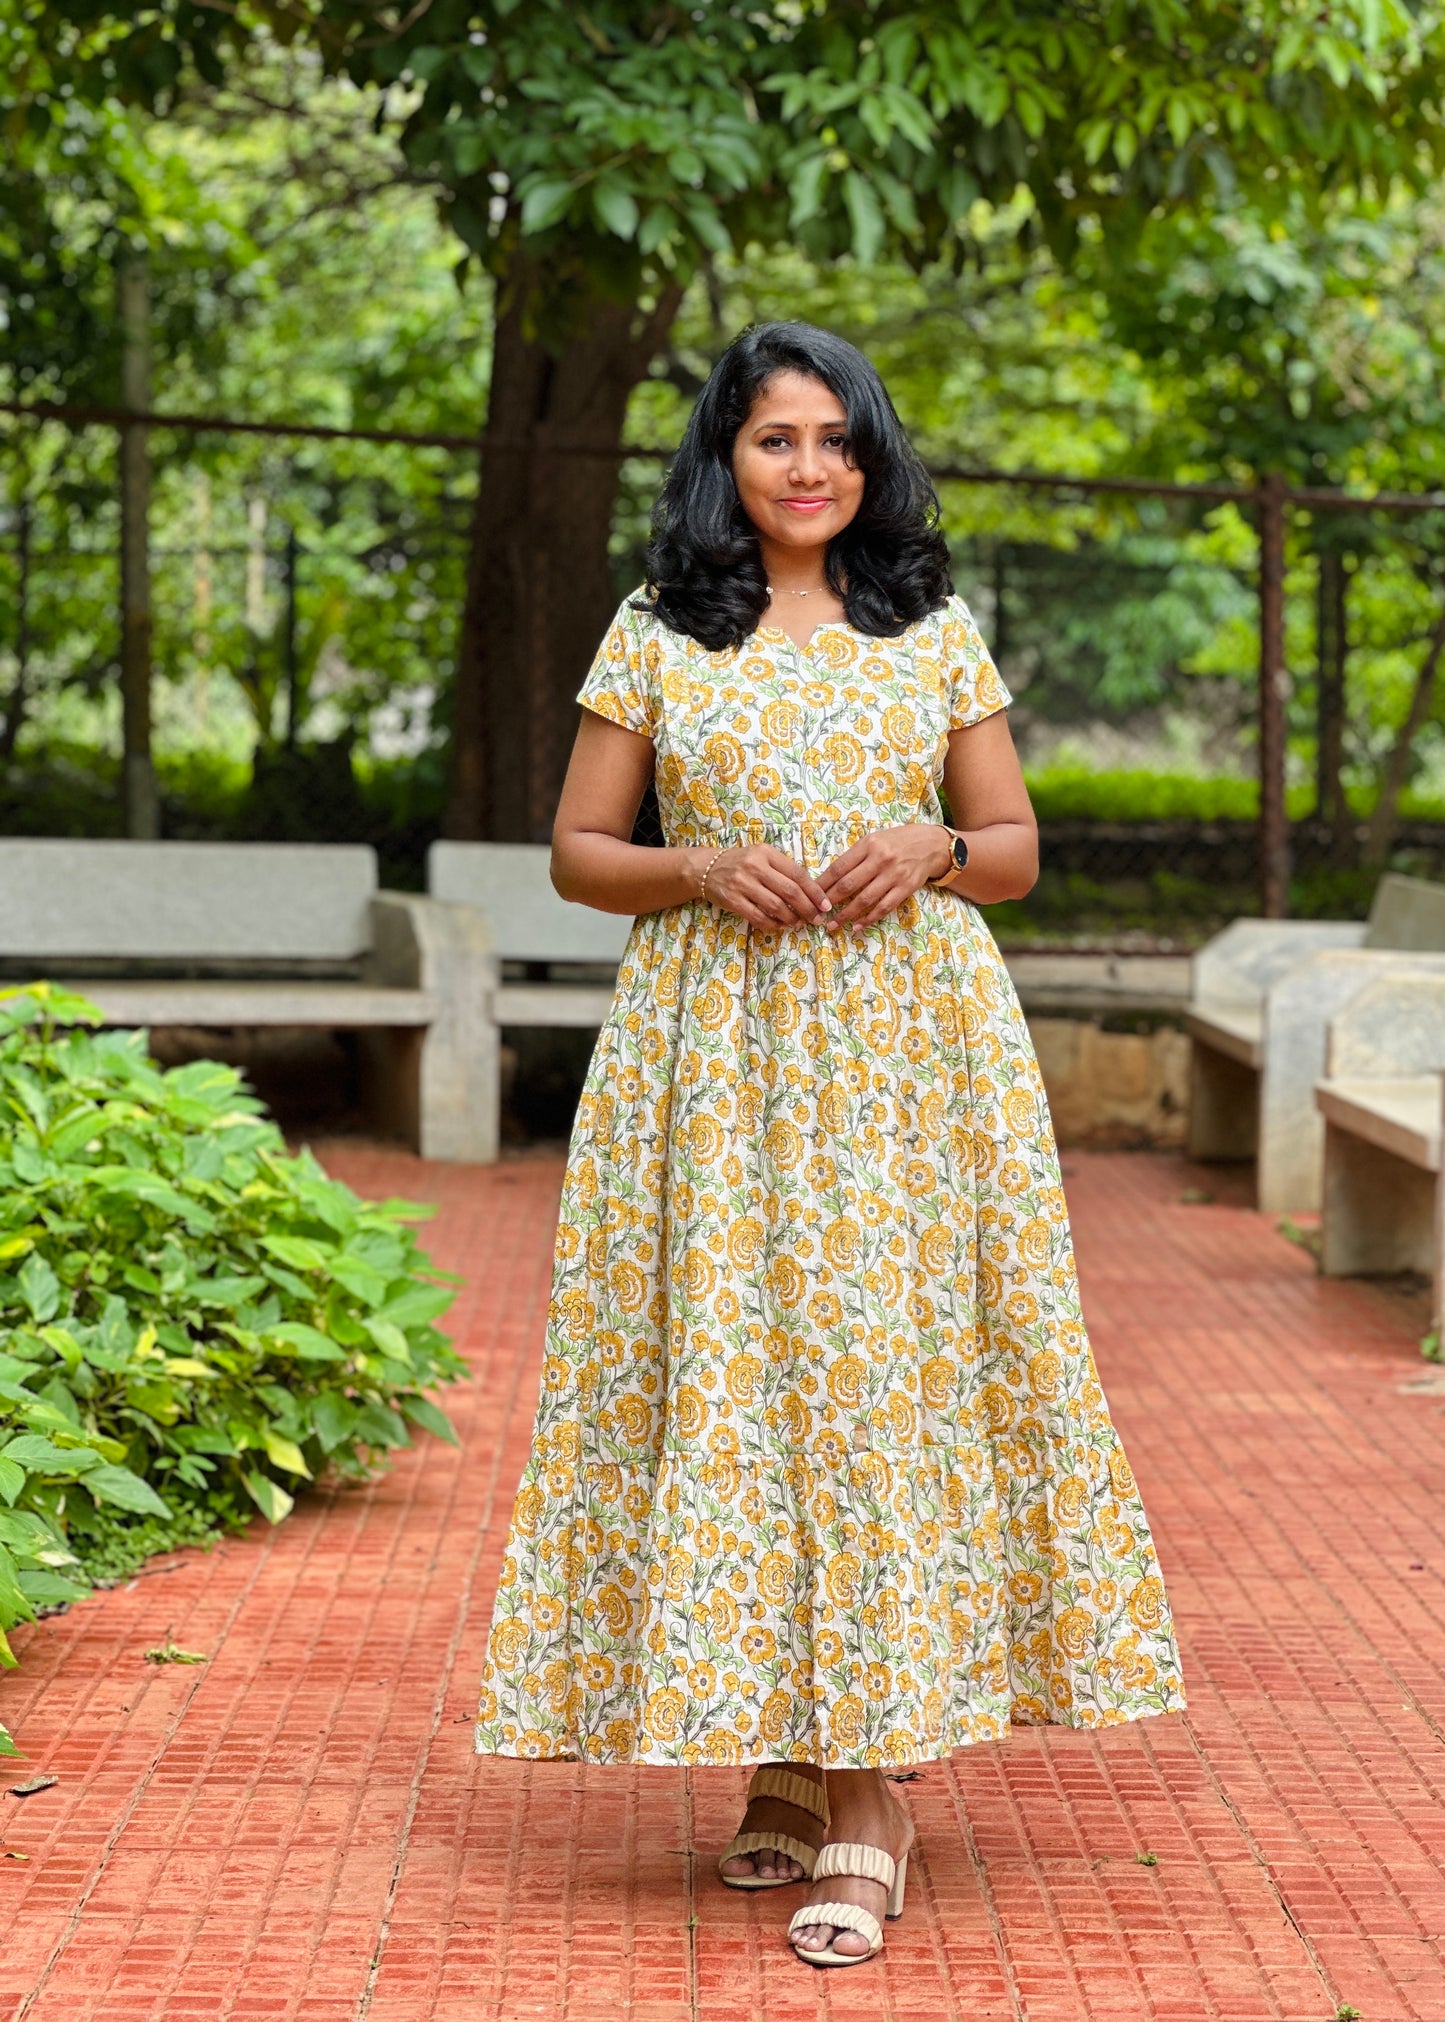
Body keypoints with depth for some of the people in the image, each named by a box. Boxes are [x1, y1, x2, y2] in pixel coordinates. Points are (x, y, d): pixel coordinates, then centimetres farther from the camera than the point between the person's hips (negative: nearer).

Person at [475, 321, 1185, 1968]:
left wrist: (931, 852, -7)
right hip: (714, 1048, 0)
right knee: (726, 1378, -3)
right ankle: (786, 1753, 10)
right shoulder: (656, 634, 8)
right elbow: (577, 851, 10)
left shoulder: (936, 634, 10)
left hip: (905, 1049, 0)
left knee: (879, 1373, -8)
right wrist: (701, 869, -9)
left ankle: (862, 1793, -6)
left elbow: (1019, 848, 14)